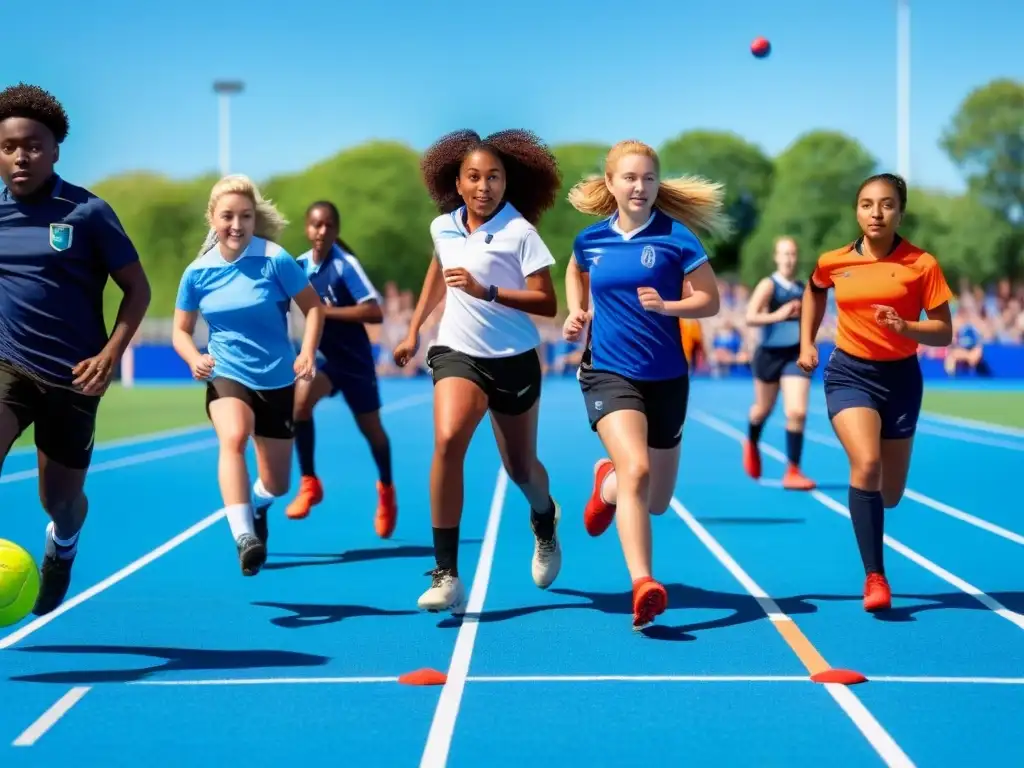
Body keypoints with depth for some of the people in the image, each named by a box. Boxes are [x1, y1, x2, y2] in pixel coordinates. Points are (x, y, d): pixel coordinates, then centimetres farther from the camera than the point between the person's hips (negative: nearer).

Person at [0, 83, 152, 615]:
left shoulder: (87, 212, -8)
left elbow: (137, 289, -3)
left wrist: (111, 355, -15)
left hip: (72, 376, -1)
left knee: (61, 500, 14)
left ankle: (62, 546, 50)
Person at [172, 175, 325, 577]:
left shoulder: (275, 260, -13)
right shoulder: (198, 272, -5)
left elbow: (313, 306, -4)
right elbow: (181, 330, 5)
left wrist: (307, 352, -19)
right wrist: (194, 358, -16)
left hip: (277, 381, 0)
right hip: (226, 375, 0)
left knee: (277, 484, 8)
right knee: (233, 437, -34)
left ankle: (257, 504, 45)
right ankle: (243, 536, -41)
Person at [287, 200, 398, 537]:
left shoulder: (345, 265, -18)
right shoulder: (301, 265, -3)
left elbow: (374, 312, -26)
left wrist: (325, 311, -28)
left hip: (354, 357, -3)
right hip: (323, 356, 3)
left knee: (371, 430, 13)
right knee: (300, 398, -27)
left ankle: (386, 489, 42)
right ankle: (309, 483, -14)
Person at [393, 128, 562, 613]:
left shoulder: (519, 233, -13)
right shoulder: (443, 228, 1)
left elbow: (547, 304, -18)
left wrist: (485, 291, -28)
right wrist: (414, 330, 24)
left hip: (513, 360, -2)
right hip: (458, 353, 2)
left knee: (520, 468, 12)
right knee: (447, 441, -25)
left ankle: (545, 521, 52)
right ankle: (447, 574, -23)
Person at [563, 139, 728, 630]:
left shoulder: (676, 236, -6)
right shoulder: (589, 240, 2)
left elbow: (709, 300, -3)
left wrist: (666, 305, -21)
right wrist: (576, 314, 8)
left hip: (666, 378, 1)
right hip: (608, 373, -1)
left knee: (656, 501, 12)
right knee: (636, 470, -26)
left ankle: (607, 483, 46)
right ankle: (642, 586, -29)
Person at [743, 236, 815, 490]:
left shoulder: (802, 289, 6)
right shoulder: (769, 285, -10)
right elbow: (750, 317, -23)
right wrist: (778, 315, -32)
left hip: (796, 356, 3)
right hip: (770, 354, -3)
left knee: (797, 412, -11)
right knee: (763, 409, 17)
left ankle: (792, 472, -5)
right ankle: (752, 445, 50)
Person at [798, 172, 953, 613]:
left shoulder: (922, 265, -9)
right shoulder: (833, 262, -2)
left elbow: (944, 333, -7)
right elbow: (813, 293, 22)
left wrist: (905, 327, -25)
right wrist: (806, 343, 14)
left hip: (900, 378, 1)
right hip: (849, 374, -1)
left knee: (890, 494, 9)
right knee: (866, 463, -26)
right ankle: (874, 576, -21)